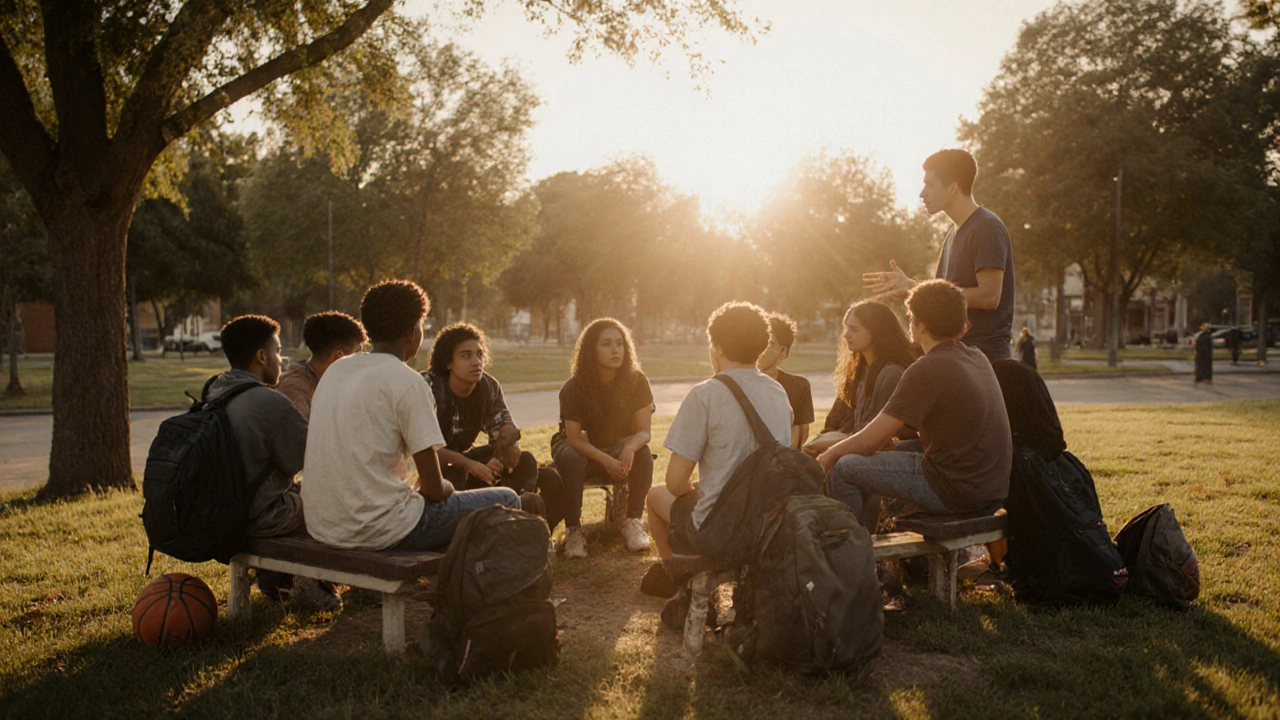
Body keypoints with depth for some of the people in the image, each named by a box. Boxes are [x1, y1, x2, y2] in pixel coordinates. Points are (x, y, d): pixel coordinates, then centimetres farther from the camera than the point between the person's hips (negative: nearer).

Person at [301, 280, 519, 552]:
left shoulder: (335, 370, 8)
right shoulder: (406, 382, -14)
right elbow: (433, 487, -14)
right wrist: (447, 487, 8)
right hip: (379, 532, -8)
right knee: (506, 501, 7)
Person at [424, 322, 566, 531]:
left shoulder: (489, 387, -6)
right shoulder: (428, 386, -24)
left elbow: (504, 430, -6)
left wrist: (508, 445, -32)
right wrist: (469, 465, -44)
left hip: (464, 457, 5)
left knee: (525, 462, -15)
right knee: (453, 476, -38)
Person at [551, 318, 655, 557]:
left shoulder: (636, 381, -14)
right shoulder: (573, 388, -18)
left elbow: (644, 431, -17)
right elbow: (574, 438, -22)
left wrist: (630, 447, -42)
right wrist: (606, 460, -39)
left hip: (620, 450, 1)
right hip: (583, 450, -1)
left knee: (642, 451, -30)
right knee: (569, 457, -34)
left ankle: (633, 522, -19)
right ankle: (573, 530, -24)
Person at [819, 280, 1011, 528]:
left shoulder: (926, 370, -18)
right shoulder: (977, 358, 7)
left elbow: (870, 440, -15)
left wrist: (830, 454, 3)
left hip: (956, 490, -9)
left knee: (844, 469, -3)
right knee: (899, 449, 30)